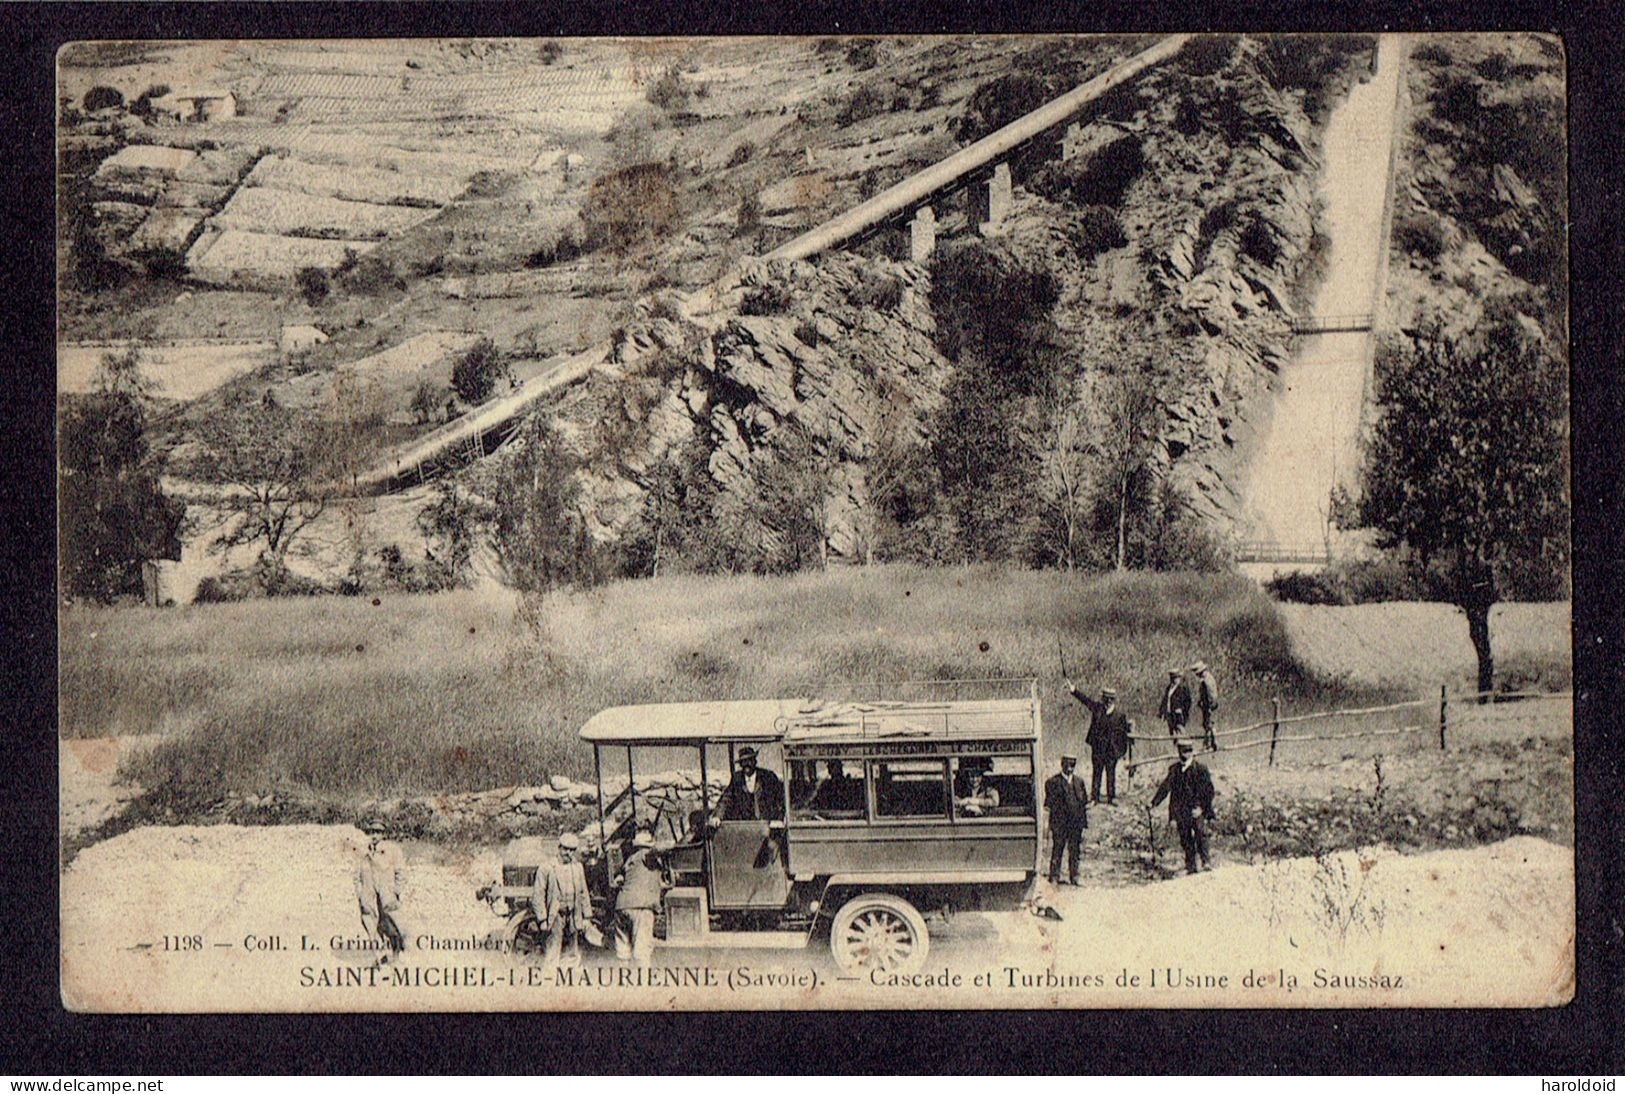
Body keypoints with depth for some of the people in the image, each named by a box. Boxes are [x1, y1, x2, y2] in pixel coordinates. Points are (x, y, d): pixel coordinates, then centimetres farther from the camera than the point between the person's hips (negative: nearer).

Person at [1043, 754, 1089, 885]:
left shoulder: (1079, 782, 14)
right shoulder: (1053, 782, 1)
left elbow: (1084, 802, 15)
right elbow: (1049, 803, -1)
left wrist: (1084, 821, 9)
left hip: (1076, 822, 4)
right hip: (1059, 822, -4)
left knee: (1075, 851, 7)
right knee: (1057, 850, -2)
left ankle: (1074, 877, 14)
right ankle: (1054, 877, 3)